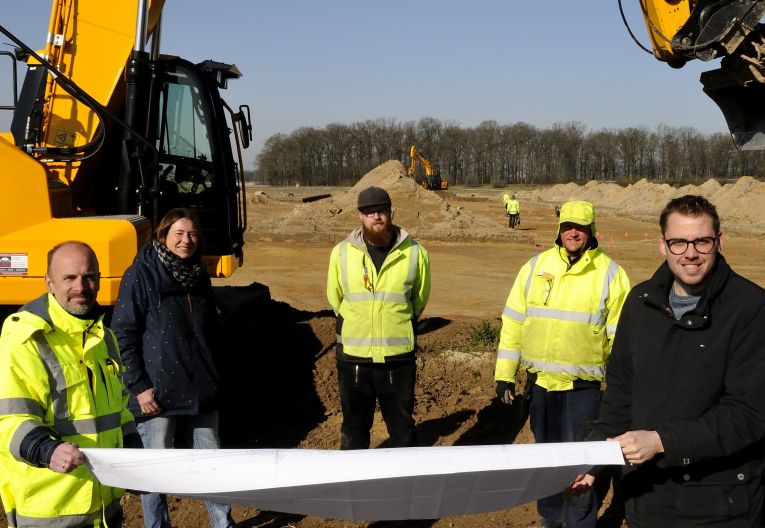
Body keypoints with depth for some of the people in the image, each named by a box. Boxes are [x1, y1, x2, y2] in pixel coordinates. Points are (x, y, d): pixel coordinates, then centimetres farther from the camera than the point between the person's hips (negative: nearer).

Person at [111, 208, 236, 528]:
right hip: (158, 393, -5)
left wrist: (214, 375, 17)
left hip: (202, 391, 5)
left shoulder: (199, 275, 11)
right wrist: (139, 386, -14)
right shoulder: (141, 275, -7)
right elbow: (123, 334, -10)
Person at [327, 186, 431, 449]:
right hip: (352, 357, 1)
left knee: (402, 429, 14)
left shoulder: (414, 253, -6)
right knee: (354, 428, 17)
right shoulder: (341, 253, -4)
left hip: (399, 357, -1)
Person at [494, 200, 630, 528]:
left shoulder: (610, 274, -4)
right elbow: (513, 322, 6)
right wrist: (505, 374, 4)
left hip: (584, 387, -3)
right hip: (540, 382, 4)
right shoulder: (535, 267, 4)